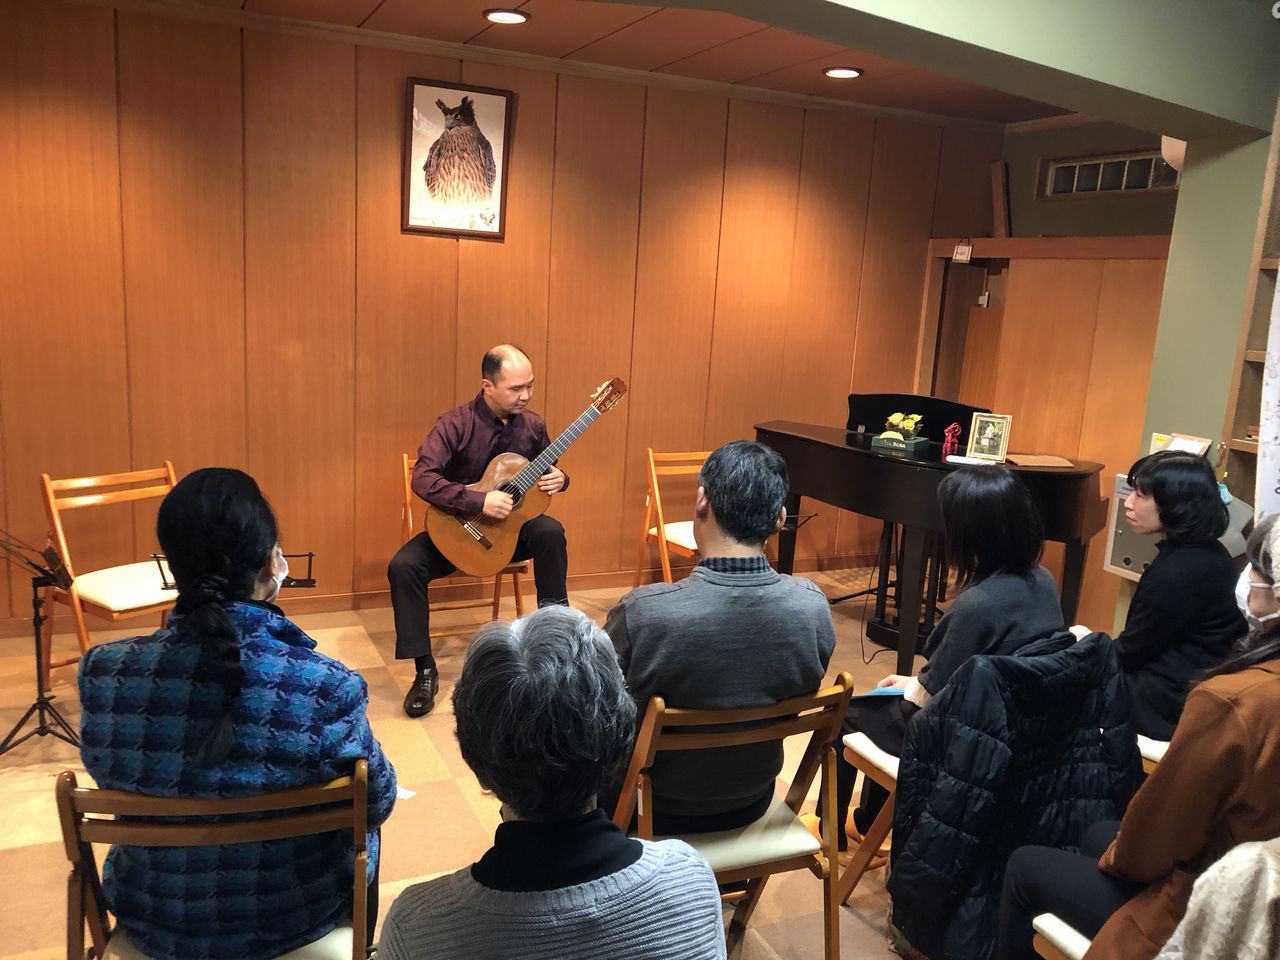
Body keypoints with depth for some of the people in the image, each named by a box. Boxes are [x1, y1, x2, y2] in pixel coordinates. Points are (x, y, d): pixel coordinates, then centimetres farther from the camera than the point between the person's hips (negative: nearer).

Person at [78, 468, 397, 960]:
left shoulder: (105, 673, -22)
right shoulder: (327, 689, -31)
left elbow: (112, 780, -2)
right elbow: (378, 802, -13)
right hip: (292, 920, -2)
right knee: (360, 826, 30)